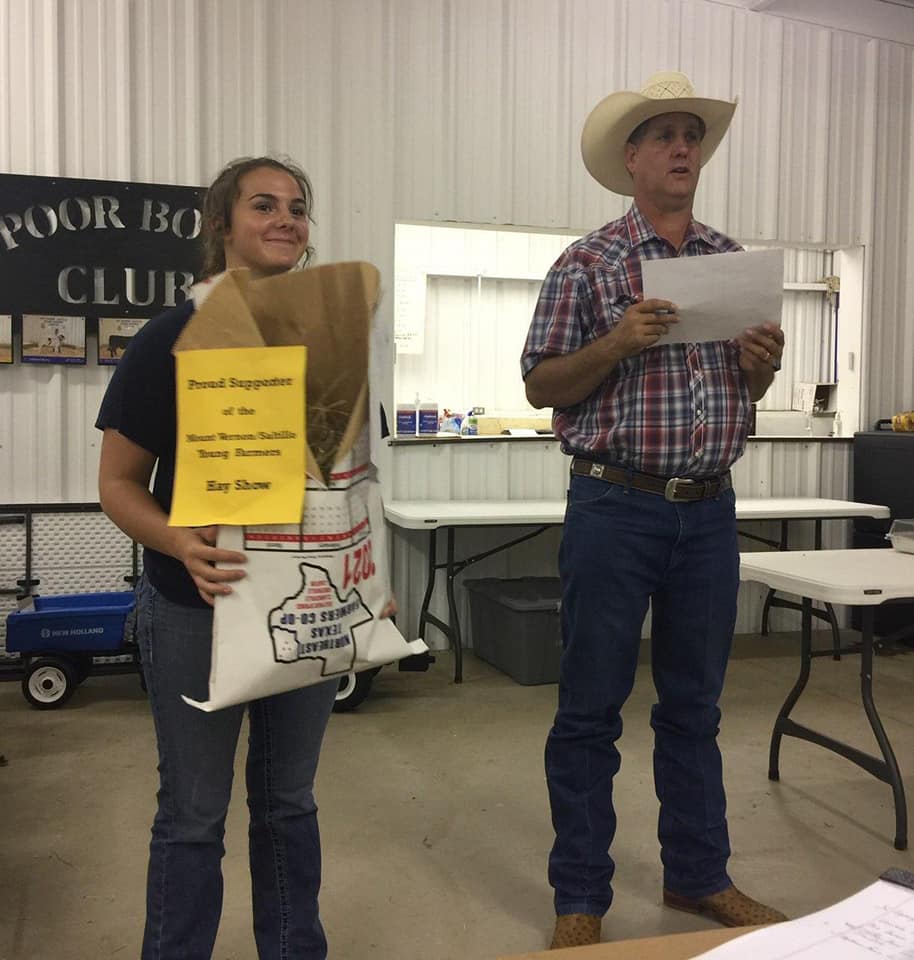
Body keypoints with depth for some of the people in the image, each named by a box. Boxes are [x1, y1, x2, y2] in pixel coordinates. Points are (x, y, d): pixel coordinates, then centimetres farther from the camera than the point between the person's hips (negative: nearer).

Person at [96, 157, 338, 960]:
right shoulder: (170, 339, -8)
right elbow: (118, 483, -7)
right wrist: (182, 545, -26)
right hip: (198, 607, -3)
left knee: (289, 800, 16)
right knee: (194, 811, 8)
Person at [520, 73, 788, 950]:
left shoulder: (734, 261, 12)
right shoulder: (587, 264, -2)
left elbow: (746, 391, 18)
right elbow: (541, 387, -4)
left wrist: (761, 366, -4)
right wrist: (618, 343, -19)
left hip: (709, 510, 5)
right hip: (615, 508, -4)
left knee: (694, 704, 15)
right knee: (590, 707, 4)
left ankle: (698, 875, 31)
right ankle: (580, 898, 19)